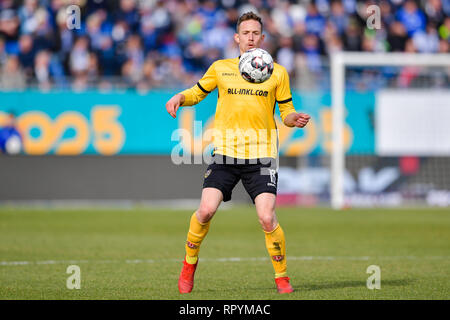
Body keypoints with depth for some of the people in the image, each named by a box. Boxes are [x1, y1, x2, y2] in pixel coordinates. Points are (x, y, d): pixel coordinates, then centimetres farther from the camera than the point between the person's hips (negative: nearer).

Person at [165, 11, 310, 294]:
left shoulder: (277, 73, 7)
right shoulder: (221, 68, 9)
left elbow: (286, 111, 11)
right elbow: (197, 93, 21)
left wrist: (295, 119, -11)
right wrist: (180, 98, 0)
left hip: (261, 154, -1)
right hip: (225, 152, 1)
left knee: (267, 217, -14)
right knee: (206, 210, -14)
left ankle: (282, 276, 5)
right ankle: (189, 263, 12)